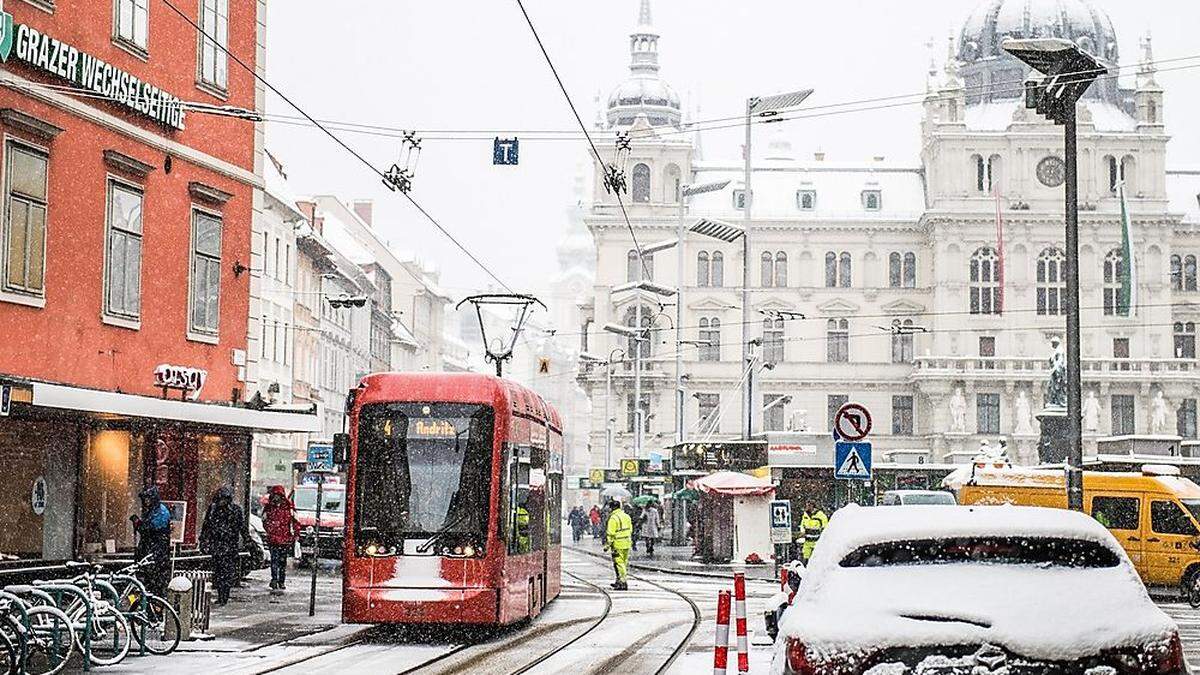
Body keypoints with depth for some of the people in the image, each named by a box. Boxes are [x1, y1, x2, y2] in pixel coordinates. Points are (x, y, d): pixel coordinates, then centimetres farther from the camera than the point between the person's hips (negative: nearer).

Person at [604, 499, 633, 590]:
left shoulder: (613, 518, -15)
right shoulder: (626, 516, 10)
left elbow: (610, 534, -16)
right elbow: (630, 530, 16)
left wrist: (607, 545, -10)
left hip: (618, 545, -8)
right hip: (627, 544, 8)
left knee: (619, 563, -5)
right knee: (624, 563, 15)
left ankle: (623, 583, -8)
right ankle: (619, 581, 26)